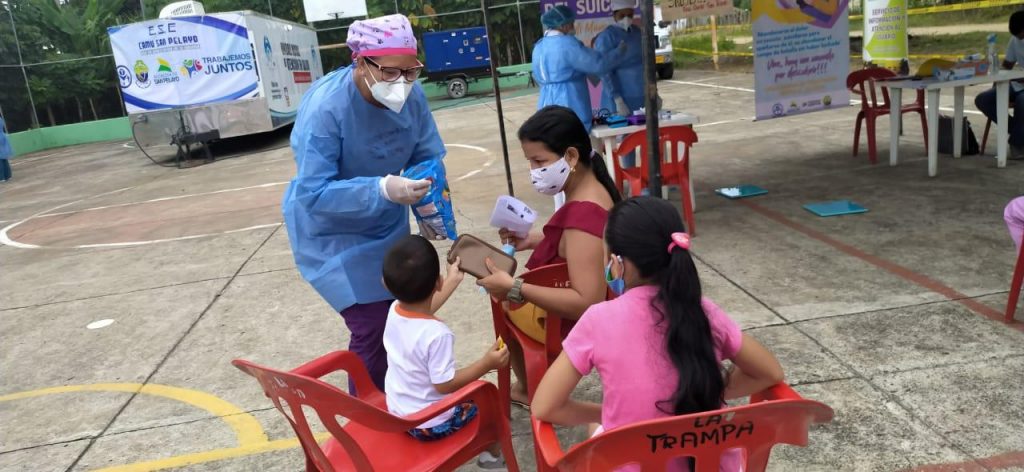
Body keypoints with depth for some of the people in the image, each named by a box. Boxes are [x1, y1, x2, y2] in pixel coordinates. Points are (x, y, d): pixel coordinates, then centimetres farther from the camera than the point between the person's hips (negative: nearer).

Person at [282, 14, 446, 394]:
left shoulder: (412, 96, -16)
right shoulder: (325, 107, -31)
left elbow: (428, 158, -7)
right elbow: (313, 193, -32)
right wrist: (382, 190, -43)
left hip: (387, 226, 6)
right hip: (332, 234, -6)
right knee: (373, 328, -8)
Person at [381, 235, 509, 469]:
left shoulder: (394, 311, -12)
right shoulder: (437, 334, -35)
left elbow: (421, 310, 11)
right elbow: (445, 385, -27)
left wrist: (454, 281, 22)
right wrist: (486, 363, -23)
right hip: (431, 425, -7)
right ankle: (494, 454, 37)